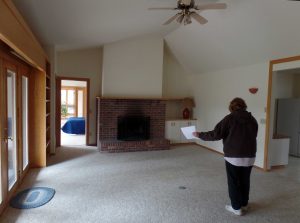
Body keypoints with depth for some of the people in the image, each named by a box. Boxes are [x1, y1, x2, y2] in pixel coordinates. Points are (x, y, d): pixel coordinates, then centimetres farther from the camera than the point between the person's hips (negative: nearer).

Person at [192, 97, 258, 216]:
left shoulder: (229, 118, -11)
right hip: (249, 156, 5)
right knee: (245, 181, 20)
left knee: (233, 182, 10)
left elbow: (216, 134, -14)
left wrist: (200, 135, -4)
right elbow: (252, 136, 14)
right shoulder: (252, 119, 5)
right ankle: (244, 204, 35)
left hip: (233, 156, -5)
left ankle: (236, 207, 20)